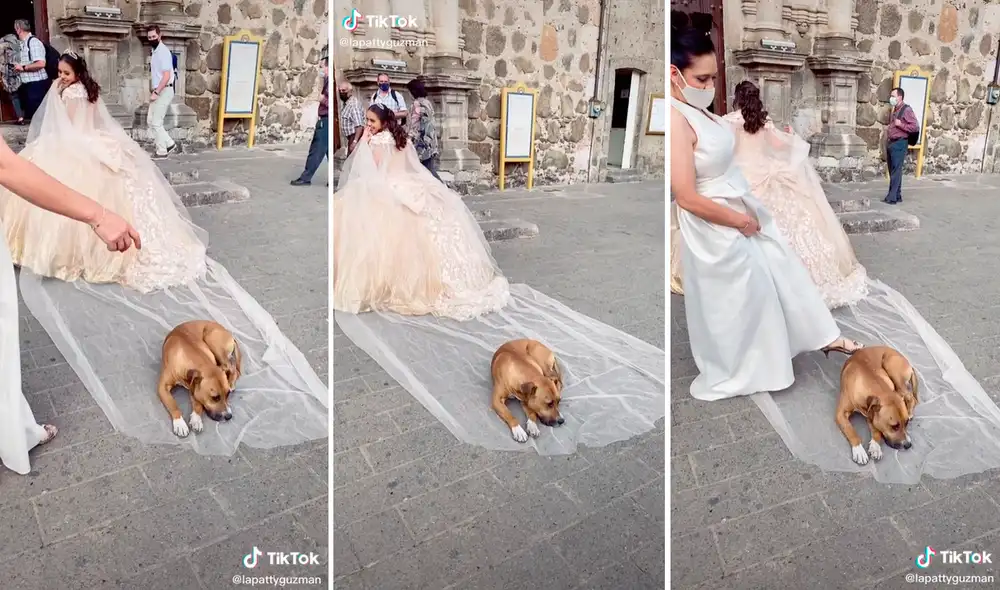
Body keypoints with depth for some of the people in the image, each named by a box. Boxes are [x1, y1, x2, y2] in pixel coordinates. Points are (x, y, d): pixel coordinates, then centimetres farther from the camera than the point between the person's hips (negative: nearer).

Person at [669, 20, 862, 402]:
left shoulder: (695, 108, 1)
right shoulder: (674, 120, -29)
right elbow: (687, 198, -30)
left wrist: (746, 214, 11)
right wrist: (739, 221, -17)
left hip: (743, 212, 9)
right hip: (717, 229, -9)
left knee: (783, 272, 21)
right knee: (733, 305, 10)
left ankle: (824, 337, 41)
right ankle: (727, 376, 33)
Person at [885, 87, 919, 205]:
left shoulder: (906, 110, -9)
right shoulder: (894, 110, 15)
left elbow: (916, 127, -14)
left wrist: (901, 124, -16)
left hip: (899, 144, -8)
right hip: (891, 143, 8)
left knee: (896, 171, -8)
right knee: (893, 171, 11)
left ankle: (892, 198, -8)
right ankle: (897, 196, 18)